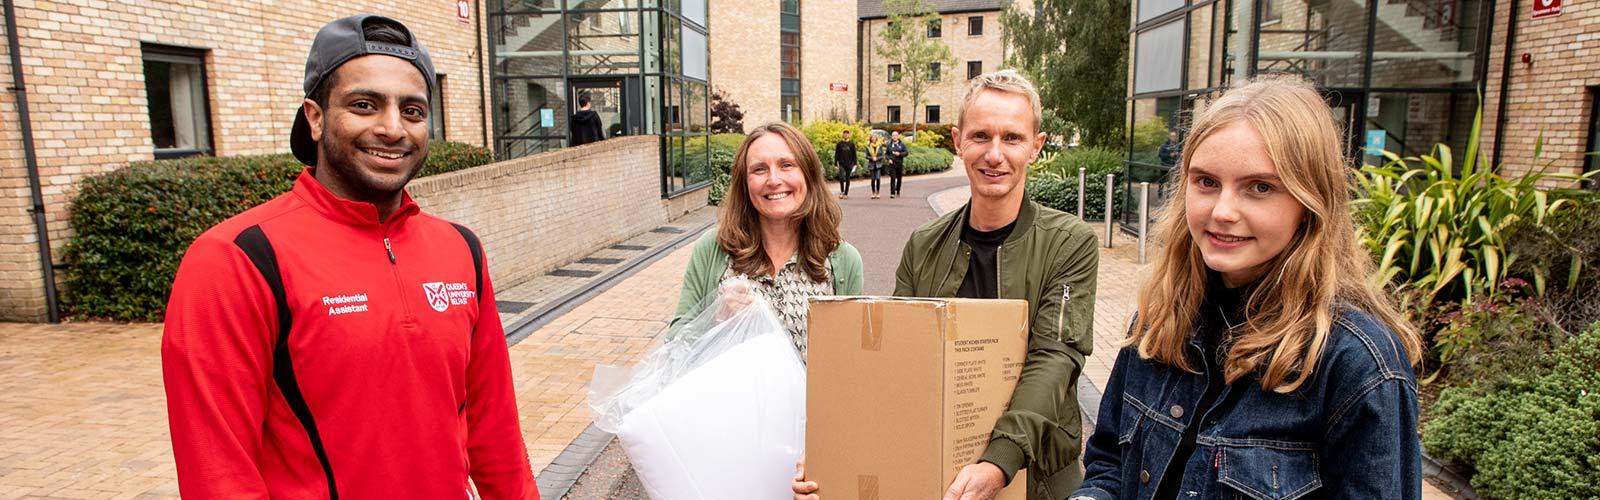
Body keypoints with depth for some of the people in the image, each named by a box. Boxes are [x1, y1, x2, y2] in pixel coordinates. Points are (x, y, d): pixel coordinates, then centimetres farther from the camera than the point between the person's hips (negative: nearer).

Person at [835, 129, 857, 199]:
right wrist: (836, 164, 0)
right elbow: (836, 154, 5)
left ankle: (846, 193, 13)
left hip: (849, 164, 1)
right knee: (841, 178, -15)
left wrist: (855, 164, -1)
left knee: (847, 179, 5)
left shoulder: (851, 144, 5)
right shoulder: (839, 144, 4)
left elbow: (854, 154, 6)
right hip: (842, 164, -1)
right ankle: (842, 191, 5)